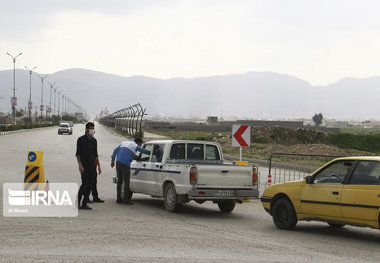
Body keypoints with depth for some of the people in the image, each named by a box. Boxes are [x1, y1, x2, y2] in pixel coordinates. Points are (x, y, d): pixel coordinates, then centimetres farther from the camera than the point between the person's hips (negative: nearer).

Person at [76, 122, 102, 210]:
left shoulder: (94, 140, 13)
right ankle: (77, 202, 2)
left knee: (90, 185, 1)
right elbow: (78, 153, -6)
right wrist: (80, 165, -16)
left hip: (92, 165, 5)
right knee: (85, 184, -14)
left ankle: (84, 204, 6)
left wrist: (99, 165, 12)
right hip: (84, 165, -5)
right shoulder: (81, 140, -2)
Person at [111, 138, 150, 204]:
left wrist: (113, 160, 26)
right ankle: (126, 199, -5)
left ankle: (118, 199, 13)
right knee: (126, 181, -2)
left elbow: (115, 150, 23)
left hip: (118, 162, 7)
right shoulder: (135, 146, 5)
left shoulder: (124, 143, 24)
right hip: (125, 164, -7)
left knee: (119, 181, 12)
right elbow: (145, 151, 9)